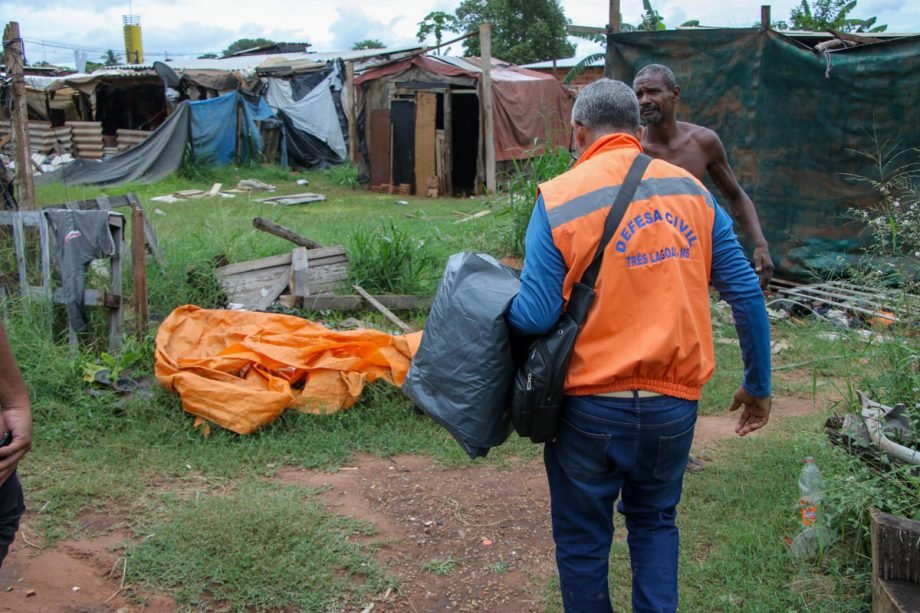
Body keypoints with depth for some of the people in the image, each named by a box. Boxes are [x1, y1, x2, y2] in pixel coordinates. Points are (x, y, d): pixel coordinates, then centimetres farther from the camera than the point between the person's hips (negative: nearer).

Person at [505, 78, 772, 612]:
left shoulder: (559, 199, -10)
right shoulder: (691, 191, 2)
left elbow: (535, 317, -15)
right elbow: (746, 293, 2)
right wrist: (758, 385, 12)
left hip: (592, 406, -3)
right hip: (674, 403, 4)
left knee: (583, 539, 17)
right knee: (655, 522, 26)